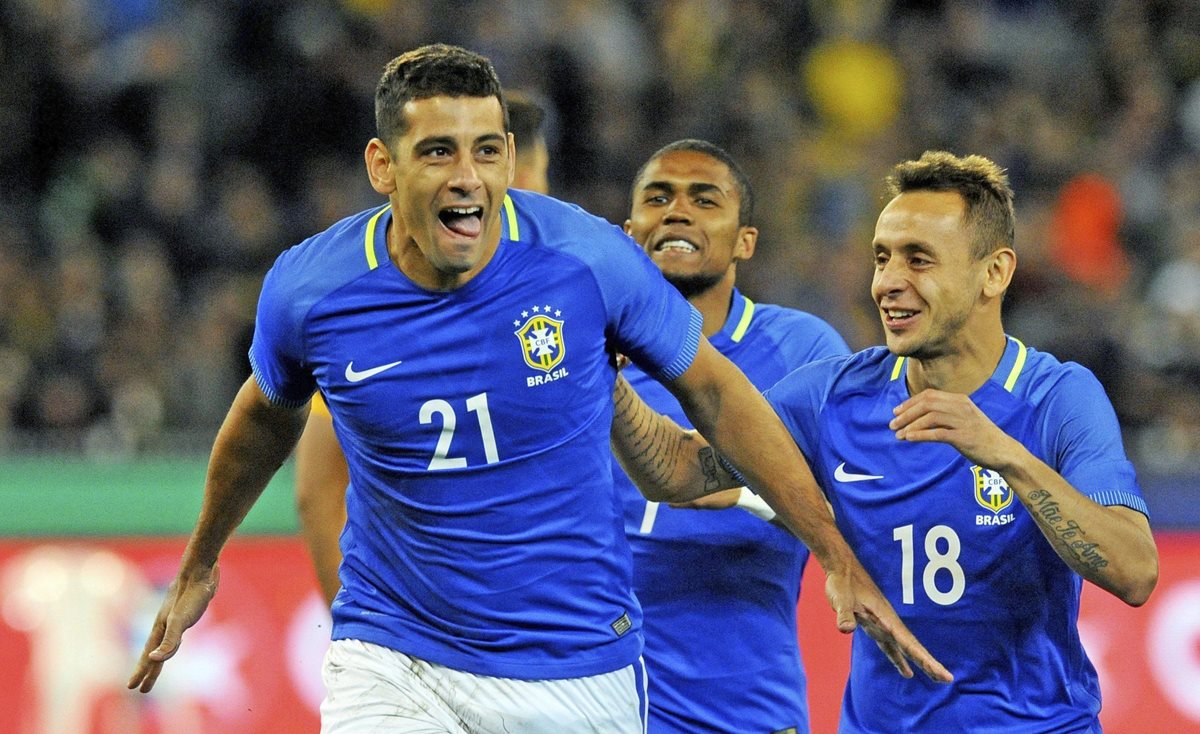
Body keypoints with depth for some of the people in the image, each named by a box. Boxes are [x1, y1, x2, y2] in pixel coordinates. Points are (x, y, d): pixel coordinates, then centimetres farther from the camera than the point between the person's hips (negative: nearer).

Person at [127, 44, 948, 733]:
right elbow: (269, 416, 14)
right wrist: (200, 563, 28)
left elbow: (712, 389, 3)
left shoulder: (587, 258, -13)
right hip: (393, 661, 0)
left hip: (579, 664, 0)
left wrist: (837, 557, 3)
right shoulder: (308, 291, -10)